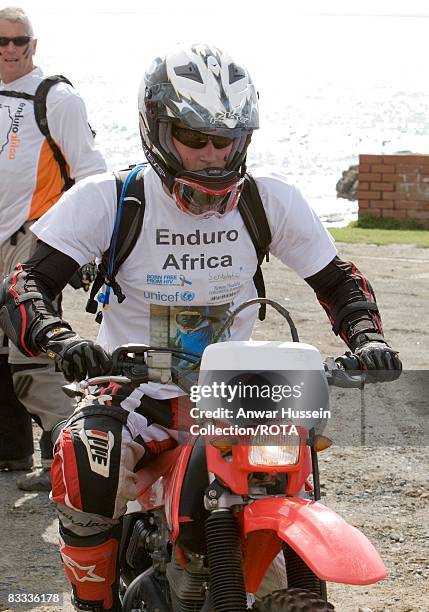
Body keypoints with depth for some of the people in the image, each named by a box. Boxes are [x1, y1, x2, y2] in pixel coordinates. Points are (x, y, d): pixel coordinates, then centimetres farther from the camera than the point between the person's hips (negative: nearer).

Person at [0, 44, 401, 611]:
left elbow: (339, 281, 9)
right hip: (133, 389, -3)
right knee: (83, 471, -30)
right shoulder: (107, 199, -10)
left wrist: (366, 335, -12)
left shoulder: (272, 200, -2)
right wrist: (58, 337, -39)